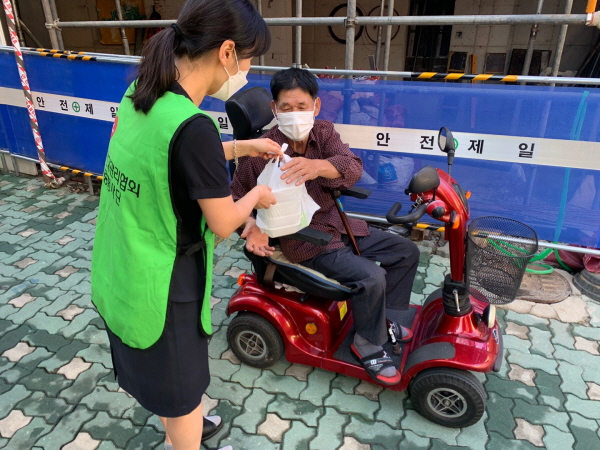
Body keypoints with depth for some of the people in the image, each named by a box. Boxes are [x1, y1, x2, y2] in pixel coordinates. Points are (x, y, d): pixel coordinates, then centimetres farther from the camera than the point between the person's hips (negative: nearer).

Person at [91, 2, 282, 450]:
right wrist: (258, 195, 0)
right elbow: (223, 223, -20)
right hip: (163, 284, -8)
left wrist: (242, 147, 14)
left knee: (159, 370, 31)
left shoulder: (139, 96, -4)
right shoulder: (194, 126, -30)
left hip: (118, 273, 9)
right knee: (183, 383, 20)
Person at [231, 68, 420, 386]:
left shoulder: (323, 133, -2)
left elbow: (353, 167, -21)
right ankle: (368, 345, 3)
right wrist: (251, 224, -25)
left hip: (335, 225, 7)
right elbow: (237, 196, -4)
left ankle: (386, 318, 24)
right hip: (301, 240, -6)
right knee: (370, 277, -24)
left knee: (406, 252, 7)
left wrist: (317, 166, -43)